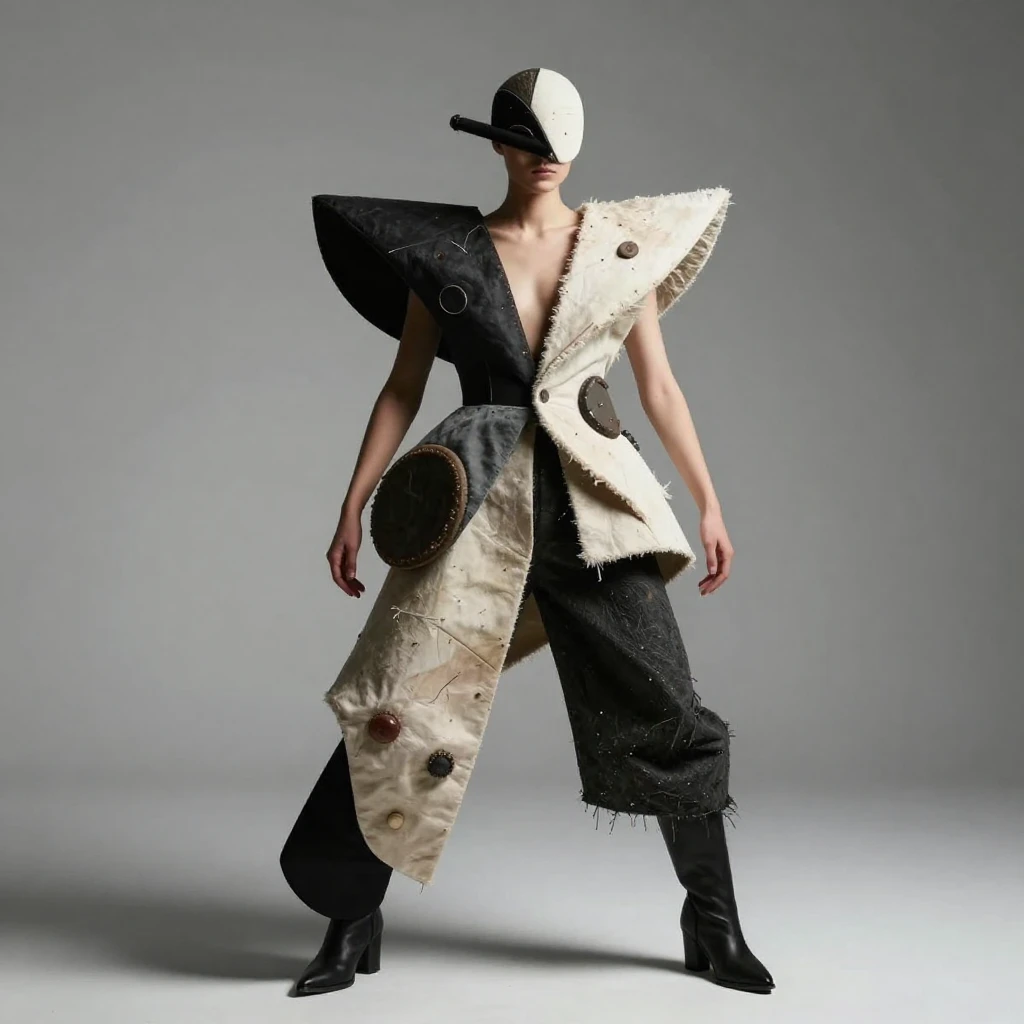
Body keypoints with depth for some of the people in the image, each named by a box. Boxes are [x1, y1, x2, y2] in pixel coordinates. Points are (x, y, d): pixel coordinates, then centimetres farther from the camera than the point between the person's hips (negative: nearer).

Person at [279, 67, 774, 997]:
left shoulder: (621, 244, 9)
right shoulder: (445, 252, 7)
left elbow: (659, 385, 11)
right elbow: (403, 387, 8)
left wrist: (708, 501, 8)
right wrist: (353, 508, 3)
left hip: (593, 499, 1)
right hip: (479, 499, 0)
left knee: (665, 712, 1)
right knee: (397, 706, -4)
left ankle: (715, 926, 19)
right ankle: (353, 926, 15)